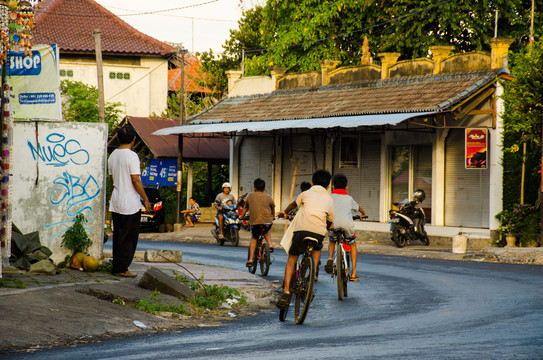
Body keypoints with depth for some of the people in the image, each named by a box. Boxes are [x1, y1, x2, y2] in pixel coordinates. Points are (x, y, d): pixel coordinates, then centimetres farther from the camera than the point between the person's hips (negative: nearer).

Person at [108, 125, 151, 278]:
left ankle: (116, 266, 16)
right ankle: (121, 268, -2)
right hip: (130, 204, -8)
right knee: (129, 238, -2)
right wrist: (146, 200, -10)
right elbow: (136, 181, -17)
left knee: (118, 236, 13)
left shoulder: (112, 156, 9)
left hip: (116, 203, 8)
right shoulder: (131, 156, -15)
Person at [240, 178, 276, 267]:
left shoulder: (251, 196, 10)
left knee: (254, 238, 20)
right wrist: (273, 216, 43)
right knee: (266, 232, 35)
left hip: (255, 222, -1)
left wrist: (241, 217, 37)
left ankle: (251, 259, 9)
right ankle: (270, 245, 11)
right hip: (268, 222, 1)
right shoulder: (268, 197, 10)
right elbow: (273, 209, 23)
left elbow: (245, 208, 21)